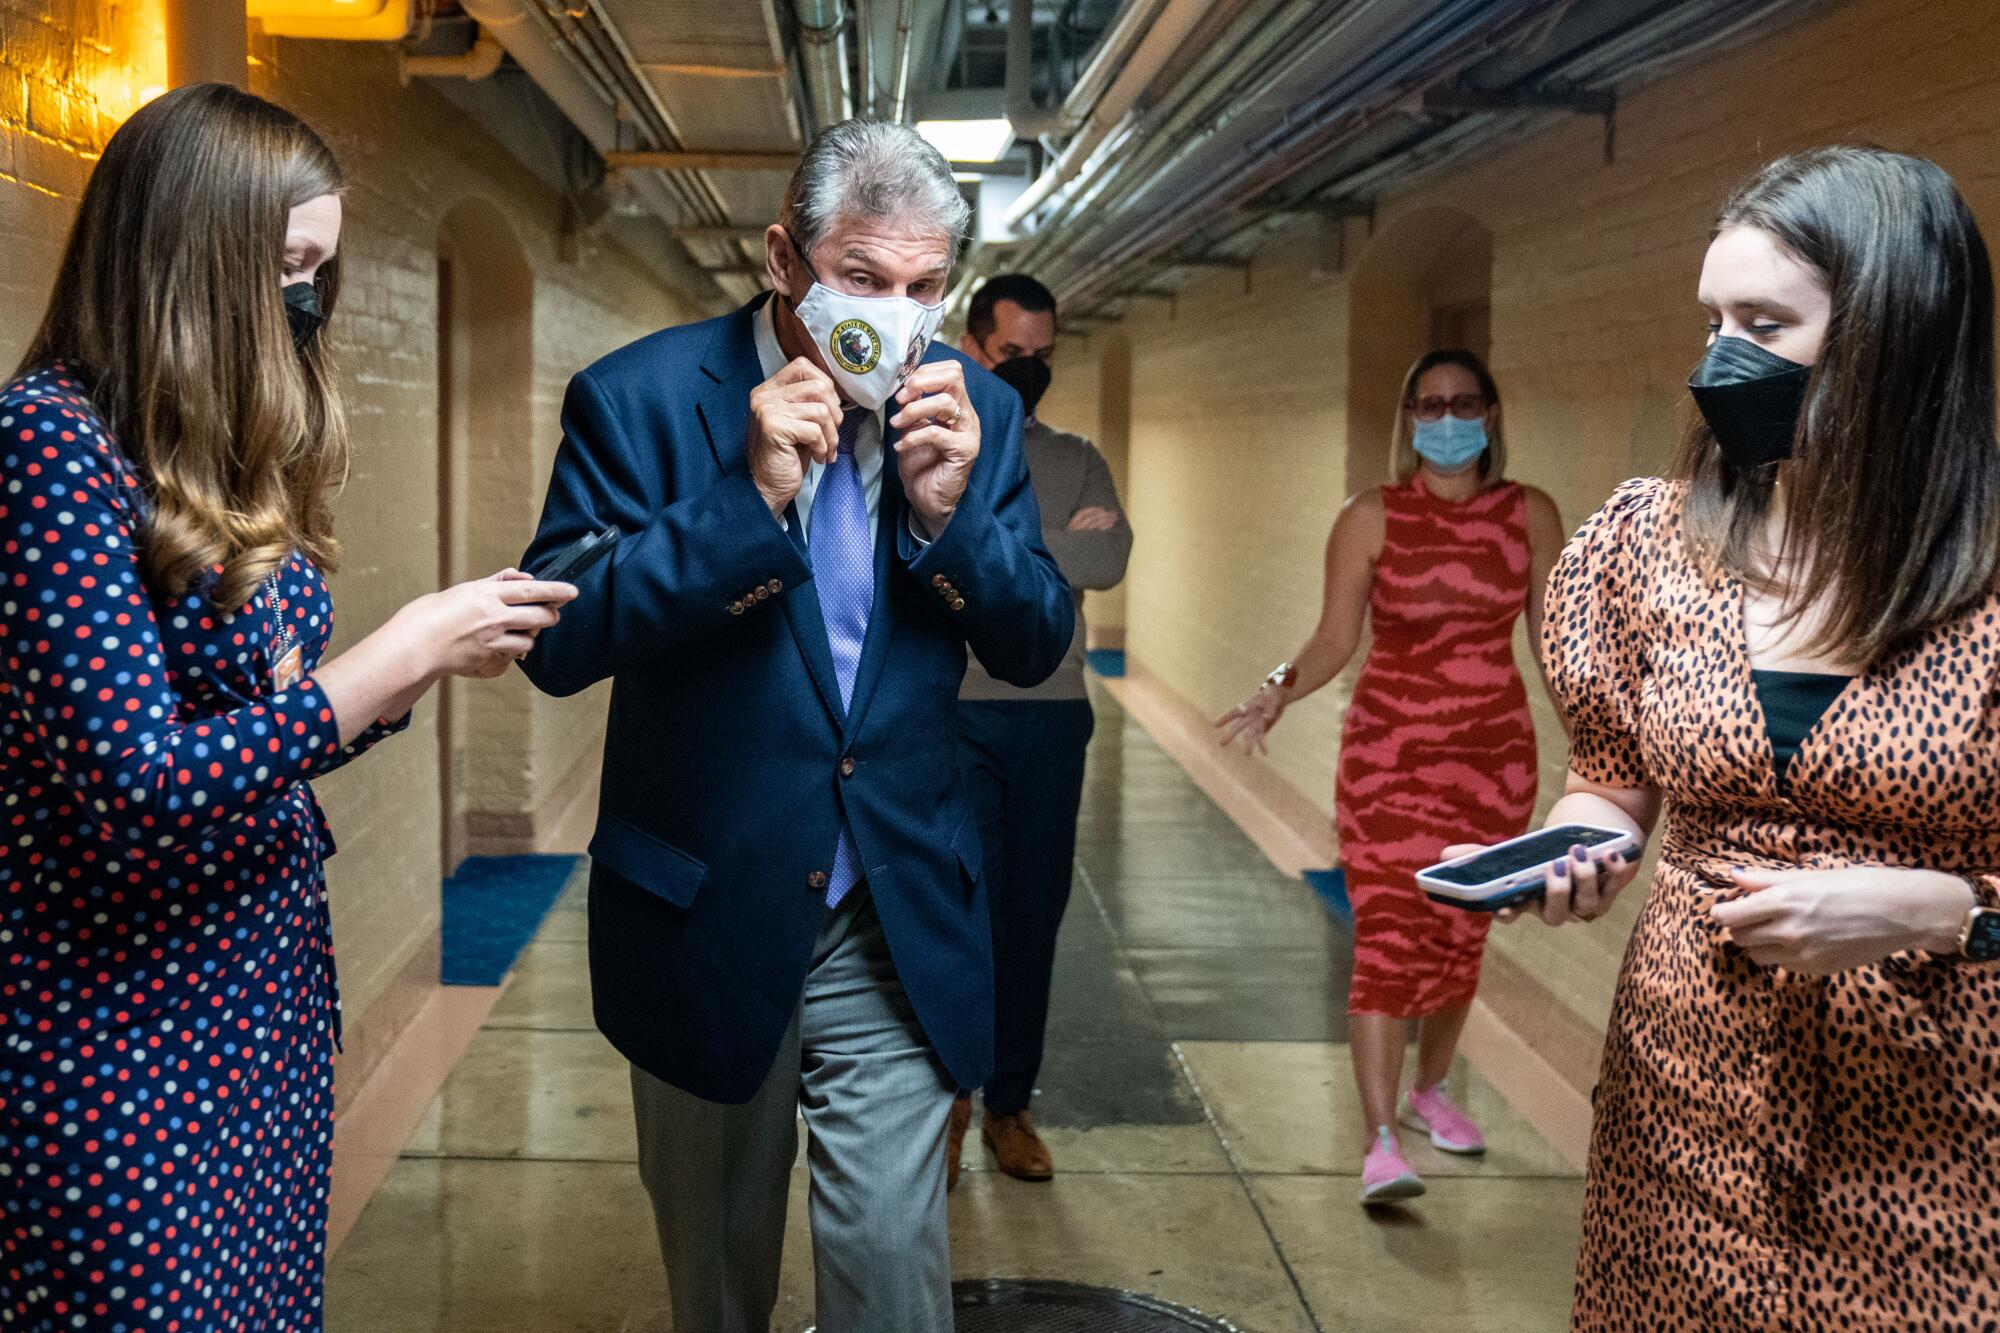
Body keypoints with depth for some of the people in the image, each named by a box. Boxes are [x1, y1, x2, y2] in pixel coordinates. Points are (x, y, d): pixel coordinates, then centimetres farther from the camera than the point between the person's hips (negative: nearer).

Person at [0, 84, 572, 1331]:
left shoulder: (225, 456, 8)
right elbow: (139, 788, -24)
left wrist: (442, 646, -1)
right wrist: (404, 652, -19)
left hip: (270, 999, 8)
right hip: (128, 1043, -8)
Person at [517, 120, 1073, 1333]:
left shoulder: (975, 409, -2)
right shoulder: (640, 400, -12)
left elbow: (1039, 645, 0)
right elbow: (558, 644, -19)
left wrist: (948, 509, -19)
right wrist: (750, 497, -27)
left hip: (897, 933, 1)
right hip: (706, 918, -1)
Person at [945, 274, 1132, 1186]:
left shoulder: (1078, 462, 13)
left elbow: (1109, 562, -6)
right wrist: (1060, 542, -12)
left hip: (1052, 716, 3)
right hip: (953, 714, -3)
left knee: (1033, 913, 7)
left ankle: (1010, 1107, 19)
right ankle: (948, 1093, 12)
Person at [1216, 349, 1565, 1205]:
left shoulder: (1530, 516, 3)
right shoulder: (1372, 518, -4)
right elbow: (1335, 638, -5)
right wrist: (1281, 691, -23)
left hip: (1496, 754, 3)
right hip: (1391, 753, -3)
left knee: (1461, 935, 13)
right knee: (1388, 941, -10)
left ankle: (1429, 1090, 35)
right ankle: (1380, 1144, -10)